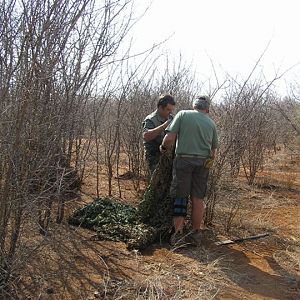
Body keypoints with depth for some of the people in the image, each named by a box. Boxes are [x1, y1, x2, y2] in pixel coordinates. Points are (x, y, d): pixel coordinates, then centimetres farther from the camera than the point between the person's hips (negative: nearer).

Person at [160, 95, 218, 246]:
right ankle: (195, 234, 16)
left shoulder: (182, 114, 3)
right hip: (203, 162, 3)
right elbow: (213, 151, 14)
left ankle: (178, 235, 6)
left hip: (183, 160, -2)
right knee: (198, 198, 8)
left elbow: (169, 138, -7)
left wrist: (163, 148, 11)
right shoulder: (211, 123, 13)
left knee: (180, 197, 5)